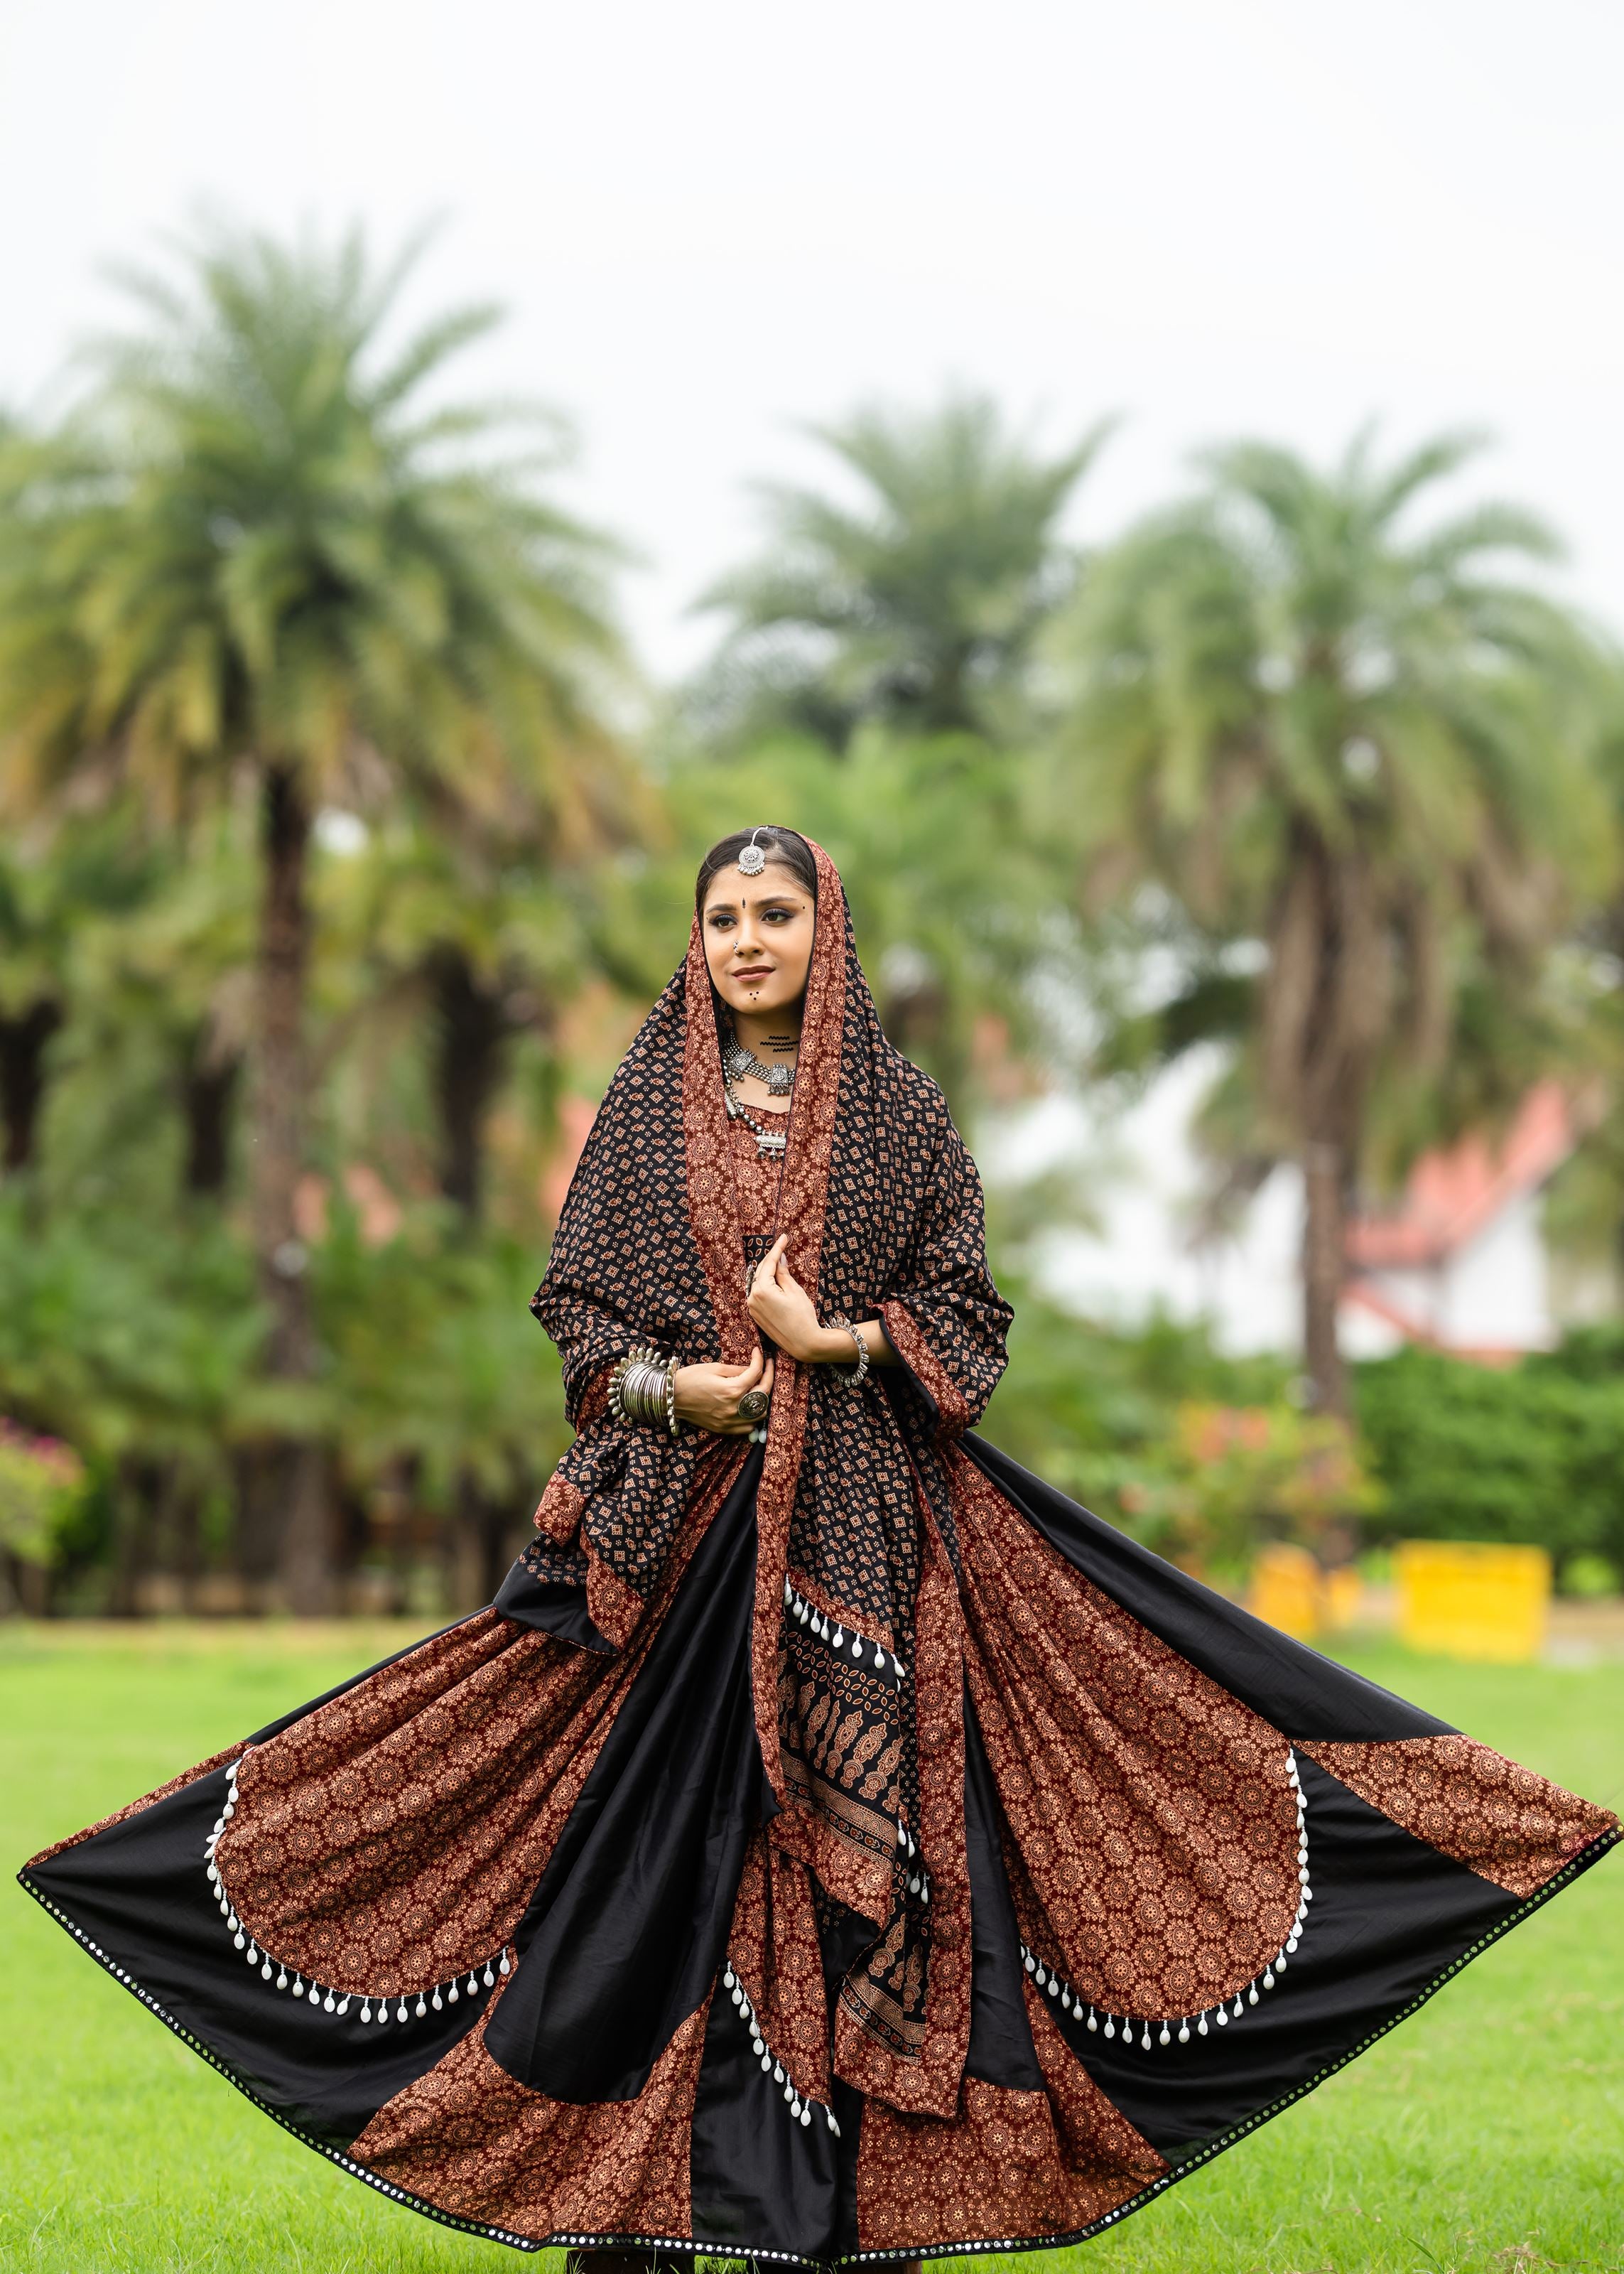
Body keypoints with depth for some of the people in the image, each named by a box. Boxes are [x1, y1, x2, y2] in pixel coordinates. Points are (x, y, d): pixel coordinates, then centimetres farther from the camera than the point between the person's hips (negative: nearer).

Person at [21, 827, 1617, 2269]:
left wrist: (840, 1343, -12)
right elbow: (574, 1300, 9)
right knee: (657, 1817, -2)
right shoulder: (646, 1109, 9)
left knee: (851, 1820, -4)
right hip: (676, 1509, 1)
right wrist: (665, 1386, -9)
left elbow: (967, 1311, 5)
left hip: (859, 1515, -1)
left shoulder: (897, 1111, 5)